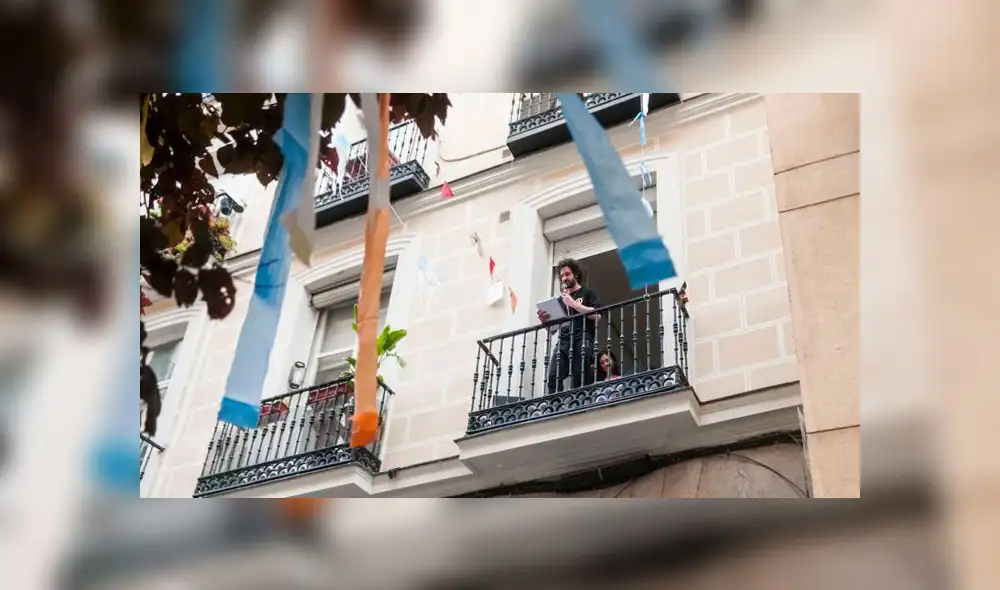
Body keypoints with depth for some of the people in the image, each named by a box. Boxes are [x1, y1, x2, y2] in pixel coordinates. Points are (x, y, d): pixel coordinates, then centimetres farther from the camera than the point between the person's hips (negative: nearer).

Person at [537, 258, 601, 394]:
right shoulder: (561, 299, 29)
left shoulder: (587, 293, 14)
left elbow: (597, 315, -3)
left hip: (582, 340, -5)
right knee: (552, 378, -14)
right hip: (563, 341, 5)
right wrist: (544, 320, 5)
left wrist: (574, 304, -7)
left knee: (581, 382, -14)